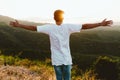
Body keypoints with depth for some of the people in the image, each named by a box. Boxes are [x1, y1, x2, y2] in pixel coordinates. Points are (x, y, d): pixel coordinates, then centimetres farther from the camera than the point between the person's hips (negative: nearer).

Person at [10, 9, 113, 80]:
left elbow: (33, 28, -5)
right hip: (67, 60, 0)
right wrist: (101, 24, -10)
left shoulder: (49, 28, -8)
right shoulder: (68, 27, -9)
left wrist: (18, 25, 4)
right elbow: (84, 26, -13)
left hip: (56, 60, 1)